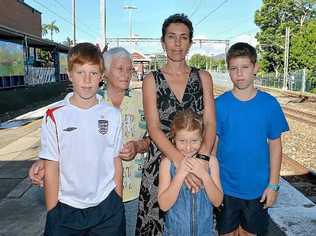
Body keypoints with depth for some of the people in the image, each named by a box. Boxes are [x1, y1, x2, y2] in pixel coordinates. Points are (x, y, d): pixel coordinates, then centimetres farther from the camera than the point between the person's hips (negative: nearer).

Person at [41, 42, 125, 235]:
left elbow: (116, 161, 2)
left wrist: (118, 204, 5)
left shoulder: (112, 115, -3)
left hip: (107, 206, 1)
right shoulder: (55, 116, -7)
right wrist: (52, 213, -2)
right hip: (66, 207, -1)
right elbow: (51, 168, -4)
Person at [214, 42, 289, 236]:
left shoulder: (269, 104, -6)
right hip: (225, 187, -1)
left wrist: (273, 184, -1)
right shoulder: (219, 104, -9)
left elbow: (275, 144, 0)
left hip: (258, 188, 1)